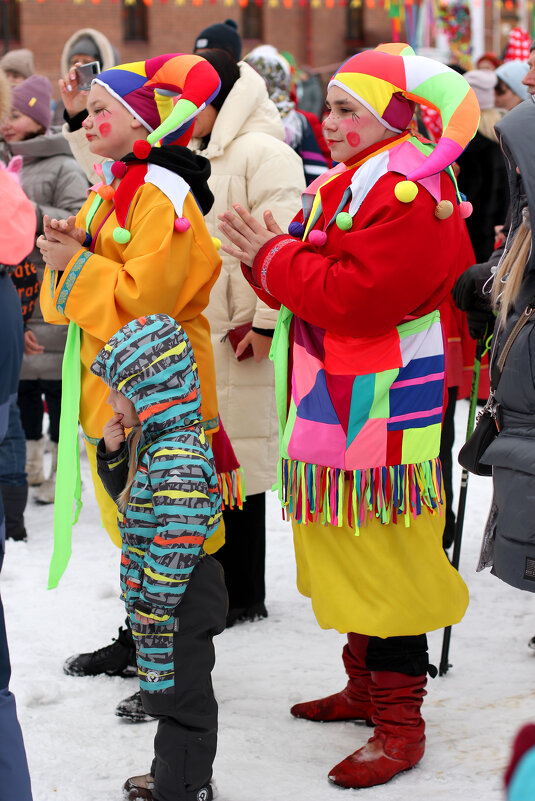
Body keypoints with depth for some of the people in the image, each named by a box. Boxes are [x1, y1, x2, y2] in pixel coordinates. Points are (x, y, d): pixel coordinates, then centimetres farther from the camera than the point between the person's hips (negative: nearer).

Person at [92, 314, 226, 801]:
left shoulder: (178, 458, -27)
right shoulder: (151, 439, 6)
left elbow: (177, 541, -28)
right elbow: (130, 497, 20)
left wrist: (153, 606, -22)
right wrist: (113, 453, 3)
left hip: (179, 598, -10)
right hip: (153, 594, 10)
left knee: (178, 693, 4)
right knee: (165, 689, 22)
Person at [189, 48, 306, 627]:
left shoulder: (262, 153, -11)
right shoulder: (195, 156, 18)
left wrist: (265, 321, -20)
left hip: (236, 336, -9)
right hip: (190, 333, 9)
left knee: (235, 459, -3)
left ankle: (243, 595, 6)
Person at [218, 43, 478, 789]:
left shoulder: (408, 197, -17)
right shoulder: (343, 187, 16)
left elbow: (354, 297, -25)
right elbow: (312, 281, 17)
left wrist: (273, 257, -14)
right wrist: (267, 256, -3)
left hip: (380, 415, -10)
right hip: (333, 409, 10)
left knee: (386, 565, -4)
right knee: (350, 557, 19)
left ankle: (400, 721, 4)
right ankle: (366, 686, 33)